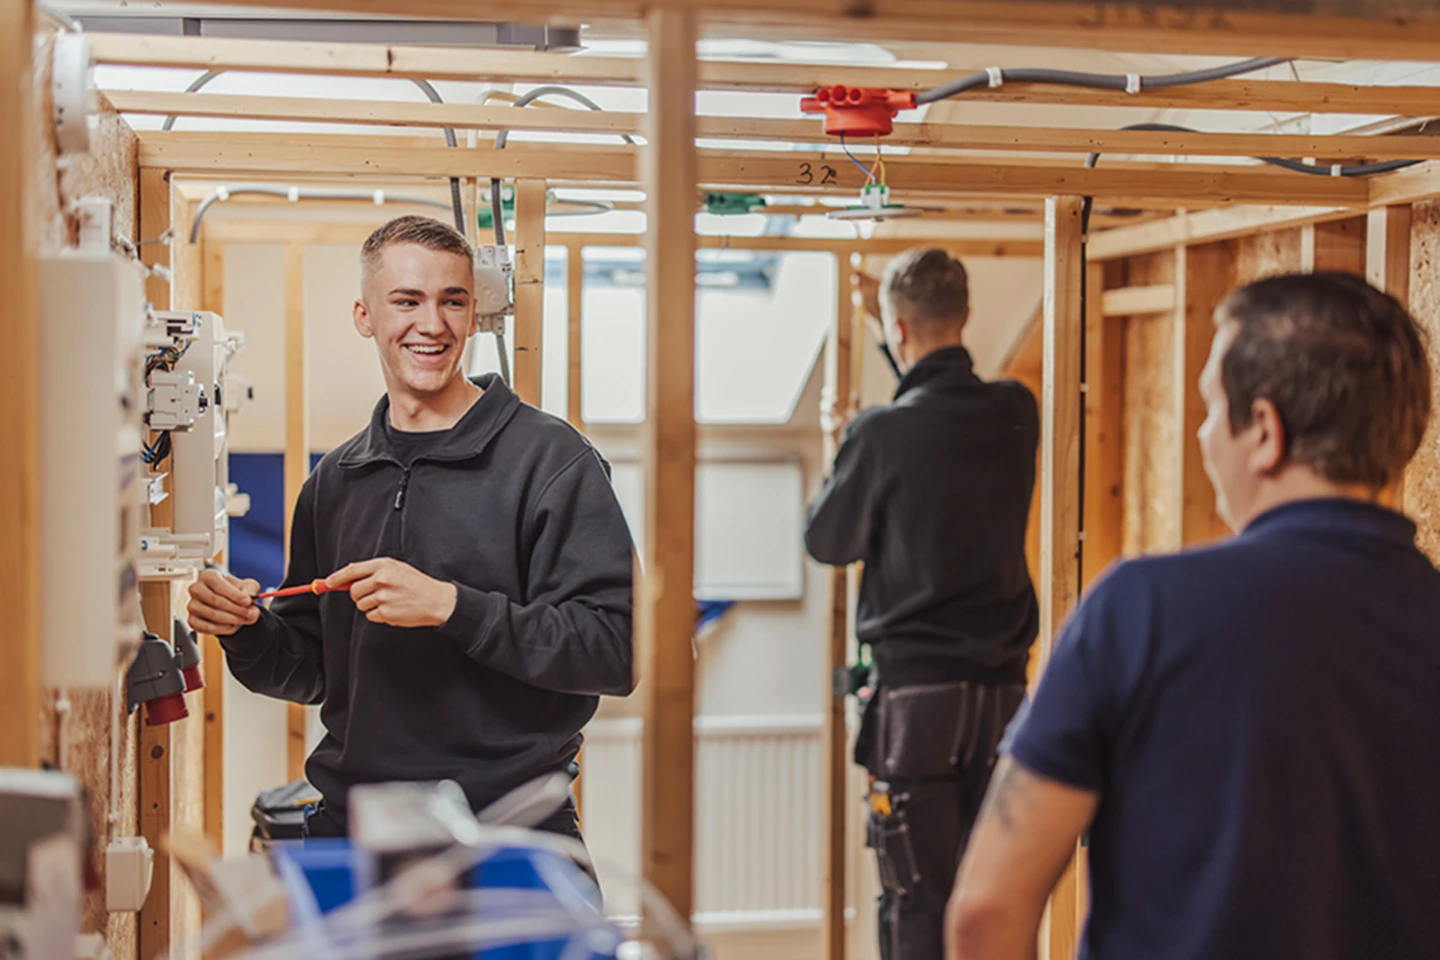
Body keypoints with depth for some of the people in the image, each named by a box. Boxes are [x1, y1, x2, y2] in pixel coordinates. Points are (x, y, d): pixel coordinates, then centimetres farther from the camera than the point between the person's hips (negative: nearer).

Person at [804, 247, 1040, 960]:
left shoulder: (882, 434, -15)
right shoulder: (1016, 413, 1)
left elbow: (825, 541, 0)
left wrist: (840, 457, 16)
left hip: (917, 692, -5)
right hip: (1003, 686, 5)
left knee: (916, 899, 2)